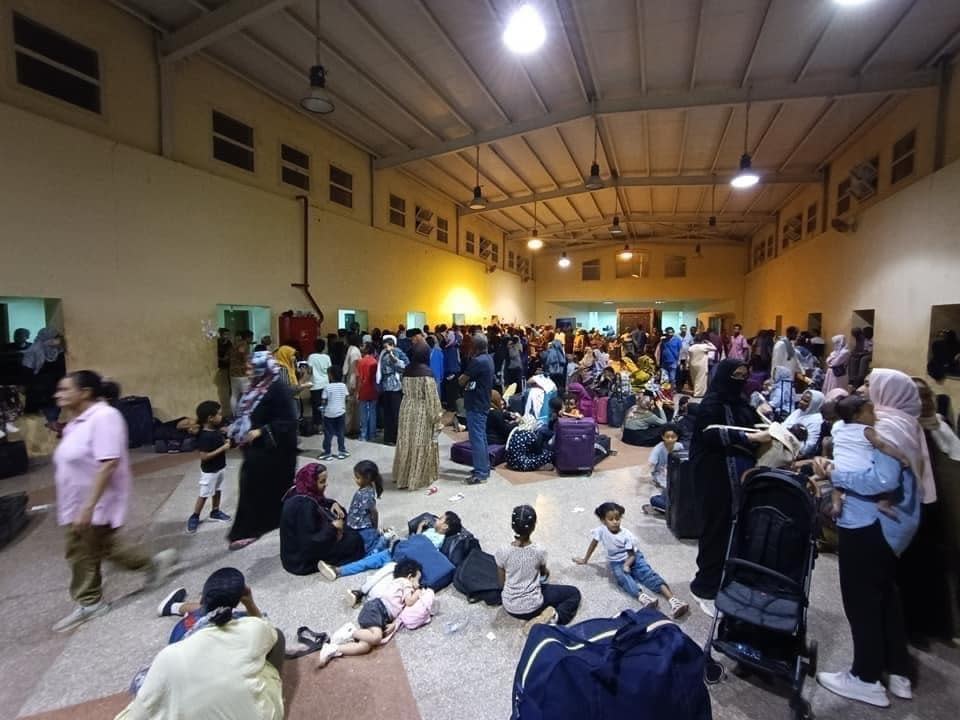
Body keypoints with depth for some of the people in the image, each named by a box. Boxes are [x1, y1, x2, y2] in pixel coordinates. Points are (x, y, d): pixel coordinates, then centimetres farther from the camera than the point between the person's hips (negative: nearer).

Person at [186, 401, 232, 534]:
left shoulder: (216, 429, -2)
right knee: (204, 495, 6)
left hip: (220, 467, 8)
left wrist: (226, 442, -2)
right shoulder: (205, 436, -28)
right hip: (209, 471, -8)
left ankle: (215, 512, 36)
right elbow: (204, 456, -30)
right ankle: (194, 517, 22)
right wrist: (223, 448, -29)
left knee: (217, 491, 20)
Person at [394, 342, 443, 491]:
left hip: (407, 409, 6)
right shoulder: (426, 372, -16)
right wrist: (437, 415, -8)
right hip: (422, 412, -6)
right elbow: (432, 397, -15)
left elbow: (405, 391, 11)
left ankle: (403, 475, 25)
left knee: (407, 442, 15)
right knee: (421, 444, 4)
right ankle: (419, 478, 12)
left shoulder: (407, 370, 2)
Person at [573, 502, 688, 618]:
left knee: (648, 573, -27)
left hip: (633, 558, 0)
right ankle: (642, 598, -59)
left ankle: (672, 599, -44)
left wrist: (627, 565, -33)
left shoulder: (626, 535, -17)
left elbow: (632, 554, -12)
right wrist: (585, 560, 10)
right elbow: (593, 544, 0)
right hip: (616, 562, 0)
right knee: (621, 577, -34)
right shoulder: (601, 530, -16)